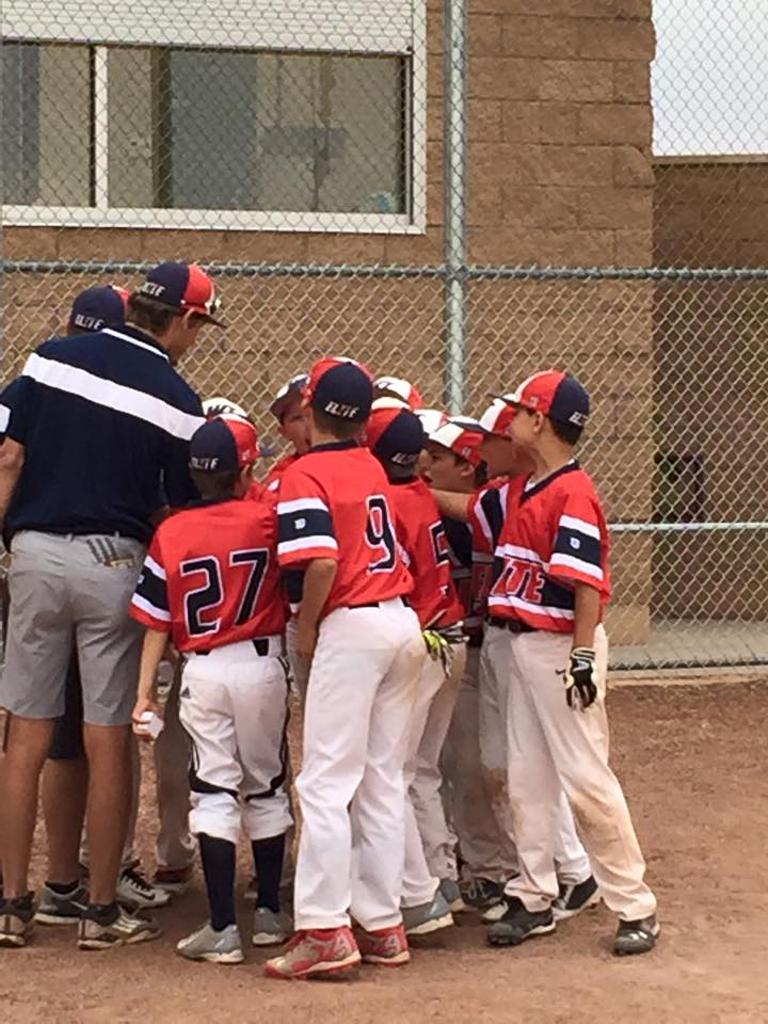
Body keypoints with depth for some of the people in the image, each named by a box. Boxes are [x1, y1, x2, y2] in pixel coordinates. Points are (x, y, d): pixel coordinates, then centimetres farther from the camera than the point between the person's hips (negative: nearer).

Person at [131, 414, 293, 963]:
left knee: (215, 791, 1)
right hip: (262, 664, 0)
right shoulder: (267, 518, -5)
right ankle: (270, 913, 24)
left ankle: (223, 929, -5)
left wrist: (145, 689, 3)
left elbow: (156, 621, 0)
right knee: (266, 785, 15)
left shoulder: (170, 534, -1)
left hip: (201, 671, 0)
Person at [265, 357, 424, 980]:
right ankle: (383, 925, 14)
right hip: (404, 625, 7)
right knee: (383, 783, 11)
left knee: (326, 783, -5)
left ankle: (325, 931, -9)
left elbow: (322, 560, -19)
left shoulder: (305, 474, -8)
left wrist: (305, 627, -7)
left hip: (352, 628, -7)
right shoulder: (373, 467, 13)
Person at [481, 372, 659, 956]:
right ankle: (534, 899, 19)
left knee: (586, 779, -7)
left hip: (562, 647, -9)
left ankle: (636, 907, 2)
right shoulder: (521, 490, 11)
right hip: (519, 642, 9)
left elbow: (588, 583, -20)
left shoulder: (573, 492, -17)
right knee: (527, 777, 11)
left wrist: (584, 658, -22)